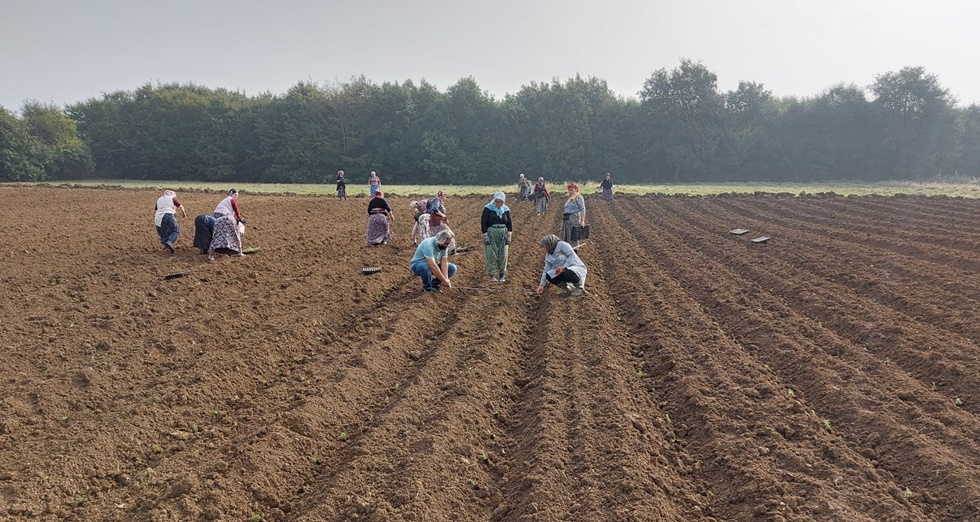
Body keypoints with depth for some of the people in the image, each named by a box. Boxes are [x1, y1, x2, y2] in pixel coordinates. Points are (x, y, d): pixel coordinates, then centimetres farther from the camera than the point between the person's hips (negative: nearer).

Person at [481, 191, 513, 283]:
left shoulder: (506, 210, 6)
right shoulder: (488, 208, -5)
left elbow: (509, 223, 11)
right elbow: (483, 222, -6)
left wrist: (509, 236, 5)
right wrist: (485, 236, -11)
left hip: (503, 234, 3)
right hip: (491, 233, -3)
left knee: (503, 255, 4)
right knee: (491, 254, -4)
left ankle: (502, 275, 16)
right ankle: (492, 275, 4)